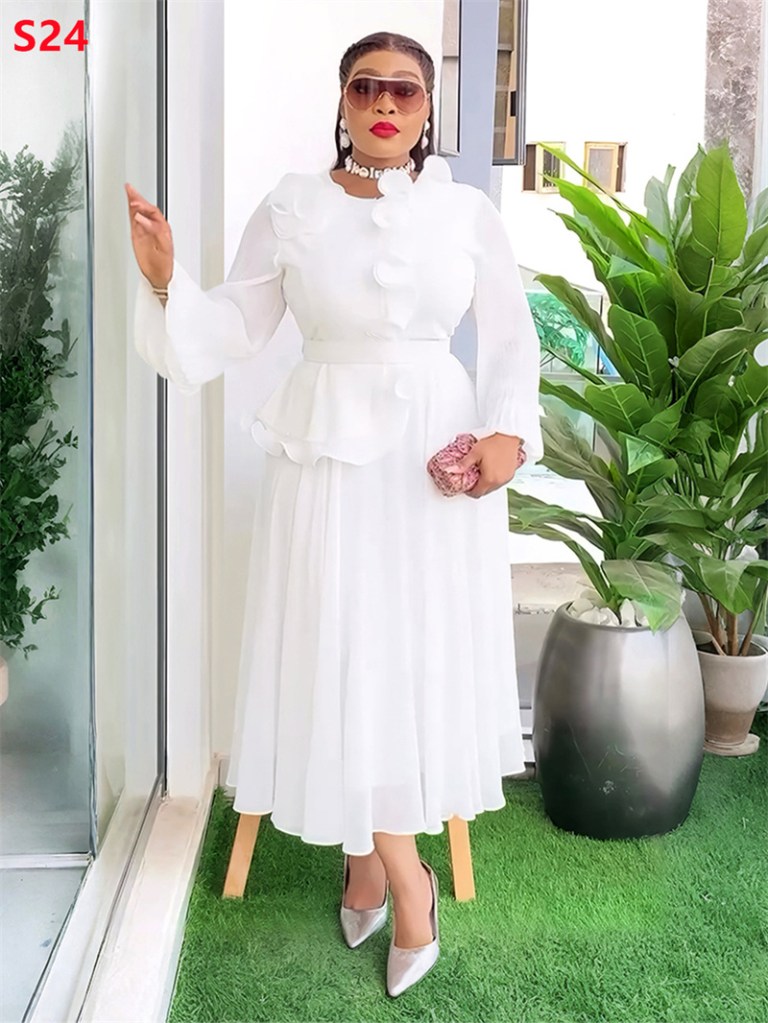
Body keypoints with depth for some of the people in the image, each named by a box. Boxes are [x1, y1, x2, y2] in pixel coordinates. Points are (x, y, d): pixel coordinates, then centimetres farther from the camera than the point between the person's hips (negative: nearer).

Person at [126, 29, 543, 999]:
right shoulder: (291, 207, 2)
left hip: (439, 457, 2)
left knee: (427, 654, 6)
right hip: (329, 456, -1)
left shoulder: (468, 210, 4)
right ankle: (408, 884, 15)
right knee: (343, 661, -2)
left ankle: (369, 855, 30)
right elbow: (235, 327, 3)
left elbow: (511, 336, 7)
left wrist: (510, 432, -8)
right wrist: (166, 279, -14)